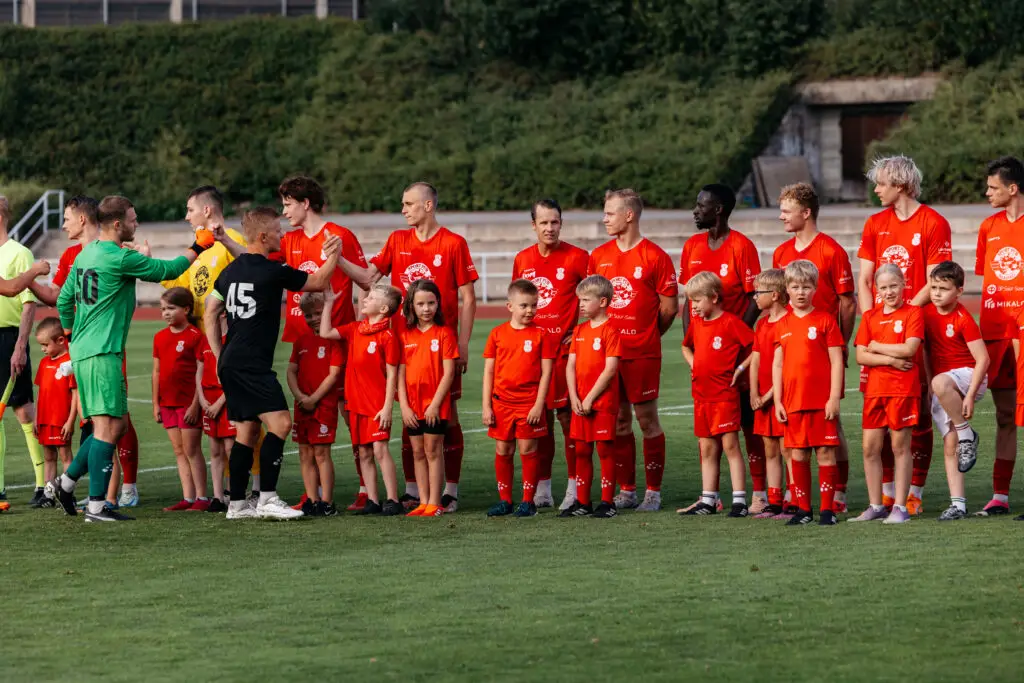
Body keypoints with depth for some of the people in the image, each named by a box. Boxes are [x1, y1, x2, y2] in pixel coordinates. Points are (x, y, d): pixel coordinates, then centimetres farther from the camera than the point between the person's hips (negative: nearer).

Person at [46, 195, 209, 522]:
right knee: (108, 427, -8)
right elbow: (167, 269, -4)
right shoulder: (120, 258, -13)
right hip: (103, 353, -10)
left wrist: (72, 333, 32)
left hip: (82, 350, 10)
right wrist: (196, 250, 11)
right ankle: (96, 506, -10)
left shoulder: (85, 254, 14)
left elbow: (64, 301, 21)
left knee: (114, 426, 15)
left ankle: (65, 482, 16)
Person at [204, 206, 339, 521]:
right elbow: (318, 282, 1)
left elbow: (211, 312, 19)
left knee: (248, 430, 12)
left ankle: (237, 504, 13)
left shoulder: (232, 270, 13)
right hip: (252, 364, -9)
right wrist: (332, 256, 17)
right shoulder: (272, 271, -11)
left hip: (230, 363, 9)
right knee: (280, 422, -13)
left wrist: (219, 355, 21)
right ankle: (267, 500, -18)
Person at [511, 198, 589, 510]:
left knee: (567, 415, -5)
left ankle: (574, 488, -1)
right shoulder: (523, 260, 10)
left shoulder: (576, 257, -3)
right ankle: (542, 488, 13)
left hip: (565, 347, -4)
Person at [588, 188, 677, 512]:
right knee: (618, 419, 8)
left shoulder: (655, 256, -5)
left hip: (643, 353, -5)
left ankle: (654, 492, 4)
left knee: (647, 418, -1)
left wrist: (645, 336, 7)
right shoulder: (598, 256, 9)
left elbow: (669, 306, -2)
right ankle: (626, 491, 14)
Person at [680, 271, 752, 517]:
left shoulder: (731, 322, -11)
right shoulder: (696, 323, 11)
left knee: (730, 445, -8)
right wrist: (693, 365, 14)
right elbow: (687, 347, 30)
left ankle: (739, 501, -7)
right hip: (701, 395, 7)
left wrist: (740, 369, -12)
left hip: (725, 394, -7)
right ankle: (708, 501, 15)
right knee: (707, 448, 10)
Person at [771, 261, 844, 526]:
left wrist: (834, 398, -9)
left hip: (822, 400, -4)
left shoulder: (826, 320, -1)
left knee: (825, 451, -2)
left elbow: (836, 361, -4)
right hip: (793, 401, 4)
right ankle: (803, 509, 15)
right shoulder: (782, 325, 10)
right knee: (797, 454, 7)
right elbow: (777, 364, 12)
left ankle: (827, 509, 2)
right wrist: (777, 401, 5)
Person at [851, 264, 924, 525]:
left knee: (900, 446, 0)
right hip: (875, 389, 4)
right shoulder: (870, 317, 10)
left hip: (903, 389, -4)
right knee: (870, 447, 4)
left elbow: (909, 349, -14)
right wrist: (891, 359, -11)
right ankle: (875, 505, 13)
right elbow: (861, 356, 2)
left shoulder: (913, 313, -2)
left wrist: (876, 347, -5)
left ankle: (900, 507, 4)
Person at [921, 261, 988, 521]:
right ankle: (958, 503, -3)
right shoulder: (926, 313, 4)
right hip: (941, 388, 6)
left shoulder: (963, 319, -13)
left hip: (968, 377, -6)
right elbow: (924, 350, 16)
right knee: (949, 445, -4)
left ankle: (967, 435, -20)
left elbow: (983, 359, -16)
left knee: (941, 383, -39)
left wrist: (970, 395, -22)